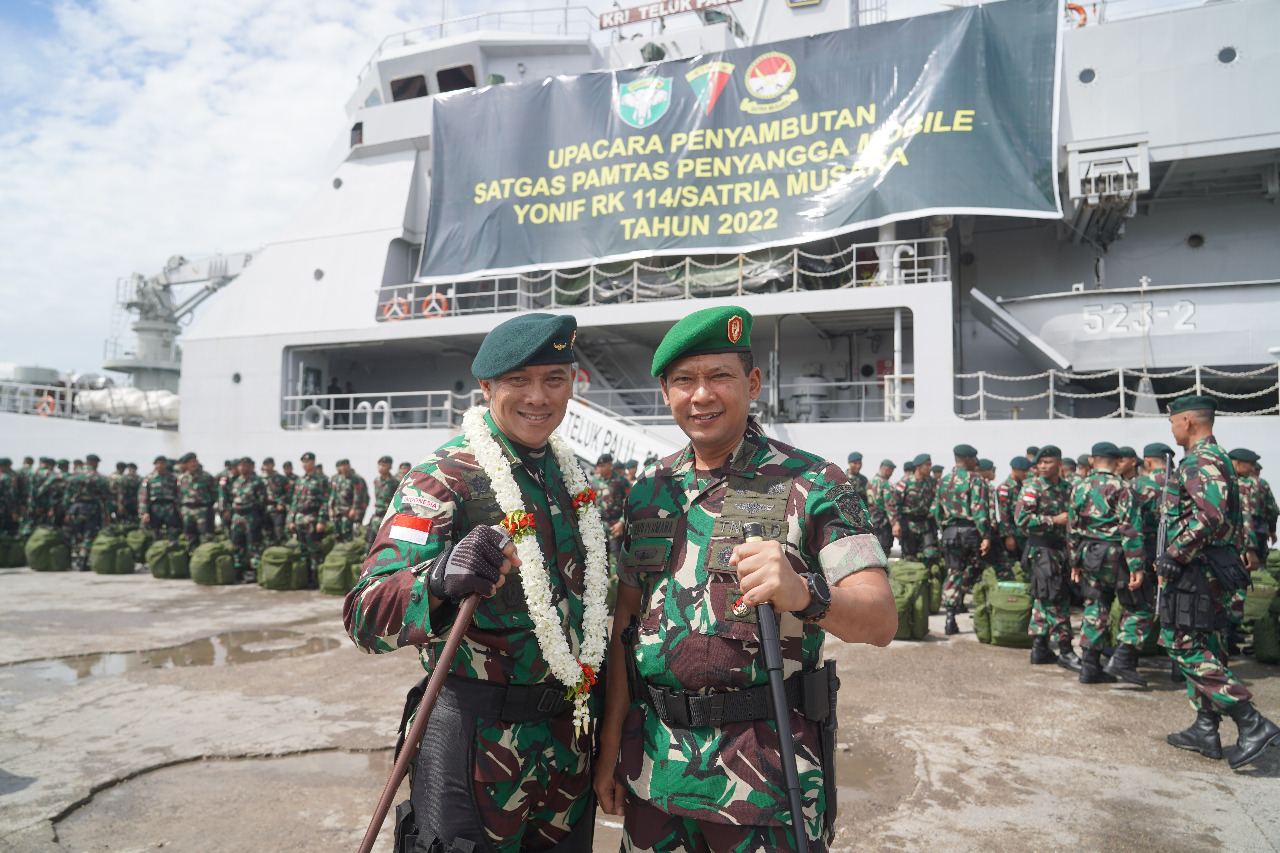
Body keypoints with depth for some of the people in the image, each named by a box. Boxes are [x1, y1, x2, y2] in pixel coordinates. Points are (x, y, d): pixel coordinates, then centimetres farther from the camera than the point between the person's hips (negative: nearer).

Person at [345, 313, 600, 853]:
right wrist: (440, 578, -46)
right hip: (478, 742, -6)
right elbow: (367, 616, -25)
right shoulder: (444, 479, -15)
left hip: (570, 741, 7)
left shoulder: (571, 476, 5)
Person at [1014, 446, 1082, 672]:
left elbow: (1070, 516, 25)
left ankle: (1039, 648, 19)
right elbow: (1022, 519, -18)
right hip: (1042, 549, -7)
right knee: (1055, 601, -8)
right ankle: (1065, 651, -2)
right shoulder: (1032, 488, -9)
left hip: (1061, 549, 7)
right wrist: (1055, 520, -17)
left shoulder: (1064, 488, 12)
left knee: (1044, 600, 12)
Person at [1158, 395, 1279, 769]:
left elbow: (1210, 516, -29)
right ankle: (1205, 730, 20)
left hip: (1198, 569, -11)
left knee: (1185, 646, -7)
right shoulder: (1216, 458, 17)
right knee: (1204, 647, 14)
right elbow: (1221, 513, 22)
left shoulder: (1200, 460, -16)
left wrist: (1173, 555, -22)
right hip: (1216, 569, 11)